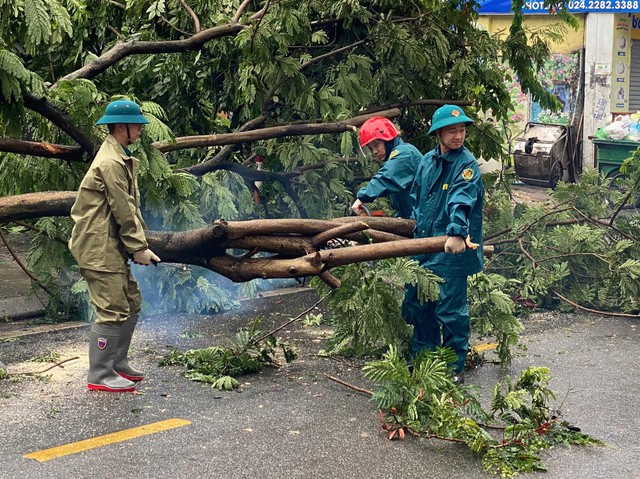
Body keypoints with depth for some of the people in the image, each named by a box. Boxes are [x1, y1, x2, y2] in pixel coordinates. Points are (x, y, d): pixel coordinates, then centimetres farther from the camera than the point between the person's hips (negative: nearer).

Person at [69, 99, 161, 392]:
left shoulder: (120, 158, 17)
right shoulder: (111, 163, -17)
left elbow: (131, 206, 16)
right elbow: (123, 210, -18)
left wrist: (137, 244, 9)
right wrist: (139, 248, -12)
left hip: (112, 246, 11)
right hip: (99, 248, -11)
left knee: (131, 302, 15)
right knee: (113, 310, -8)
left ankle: (117, 365, 24)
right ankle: (99, 376, 0)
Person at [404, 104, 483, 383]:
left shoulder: (466, 164, -12)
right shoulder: (427, 161, 9)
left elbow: (461, 200, -29)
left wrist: (457, 232, -42)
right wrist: (415, 225, 26)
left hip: (452, 250, -7)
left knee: (450, 310, -2)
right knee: (417, 303, 15)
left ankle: (455, 367, 13)